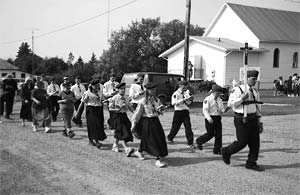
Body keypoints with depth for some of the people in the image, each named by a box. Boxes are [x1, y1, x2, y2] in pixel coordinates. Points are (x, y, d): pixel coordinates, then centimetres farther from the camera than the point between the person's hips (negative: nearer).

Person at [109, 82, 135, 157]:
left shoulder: (126, 98, 6)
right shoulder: (114, 98, -9)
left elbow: (129, 107, 13)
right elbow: (110, 108, -6)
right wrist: (117, 109, -22)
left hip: (124, 116, 6)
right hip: (118, 116, -6)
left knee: (118, 132, 16)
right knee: (122, 132, -12)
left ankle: (115, 145, 35)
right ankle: (126, 149, -18)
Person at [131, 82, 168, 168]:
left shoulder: (156, 100, 6)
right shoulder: (143, 101, -9)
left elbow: (159, 112, 14)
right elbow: (137, 113, -3)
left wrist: (160, 109, -10)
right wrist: (134, 123, 0)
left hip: (156, 121, 6)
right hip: (147, 122, -6)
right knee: (152, 140, -8)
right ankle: (158, 159, -3)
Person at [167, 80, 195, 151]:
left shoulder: (186, 93, 10)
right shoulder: (176, 94, -7)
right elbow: (175, 103, -19)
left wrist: (190, 99, -4)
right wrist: (184, 99, -23)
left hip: (185, 112, 4)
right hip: (178, 112, -4)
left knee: (188, 127, -7)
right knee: (175, 127, 9)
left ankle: (190, 143, -7)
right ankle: (170, 138, 37)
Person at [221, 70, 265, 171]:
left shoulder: (255, 92, 12)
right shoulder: (238, 90, -9)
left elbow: (257, 108, 18)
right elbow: (230, 103, -13)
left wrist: (260, 122, 15)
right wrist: (242, 98, -22)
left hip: (253, 118, 7)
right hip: (241, 119, -7)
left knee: (255, 142, 4)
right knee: (242, 142, -3)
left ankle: (251, 163, 16)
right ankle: (226, 151, 22)